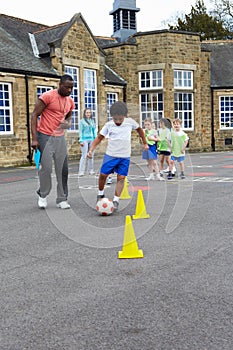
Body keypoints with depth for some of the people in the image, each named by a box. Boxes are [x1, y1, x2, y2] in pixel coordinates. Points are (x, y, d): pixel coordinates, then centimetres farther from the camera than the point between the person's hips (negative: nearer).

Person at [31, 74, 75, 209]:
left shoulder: (70, 101, 9)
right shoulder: (47, 96, -11)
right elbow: (34, 115, -9)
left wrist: (68, 123, -2)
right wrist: (34, 138, -15)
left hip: (60, 137, 6)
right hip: (45, 137, -5)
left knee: (63, 170, 2)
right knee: (46, 168, -5)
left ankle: (62, 199, 13)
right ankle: (43, 195, 18)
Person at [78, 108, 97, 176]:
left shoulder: (92, 121, 13)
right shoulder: (82, 121, 0)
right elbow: (80, 131, -3)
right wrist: (81, 141, -9)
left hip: (91, 140, 5)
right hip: (85, 139, -5)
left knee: (91, 155, 5)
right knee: (84, 156, -9)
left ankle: (90, 170, 13)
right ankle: (81, 171, -6)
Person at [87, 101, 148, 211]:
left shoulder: (130, 122, -2)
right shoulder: (108, 125, -4)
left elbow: (139, 129, 17)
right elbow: (99, 137, 0)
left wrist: (144, 143, 20)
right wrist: (91, 149, -11)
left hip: (125, 156, 0)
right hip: (110, 155, 0)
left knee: (121, 178, -4)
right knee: (103, 174, 0)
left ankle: (116, 200, 0)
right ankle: (100, 194, 24)